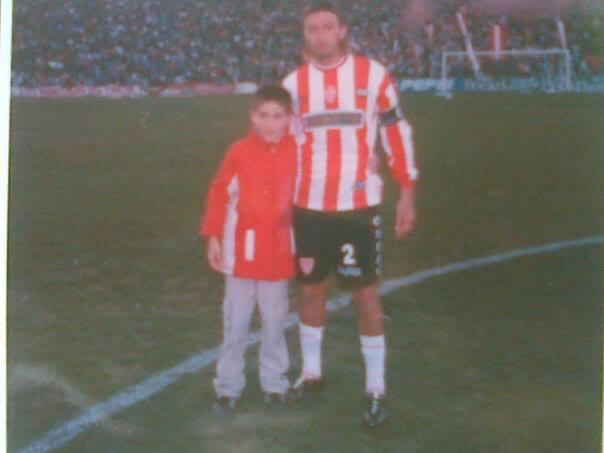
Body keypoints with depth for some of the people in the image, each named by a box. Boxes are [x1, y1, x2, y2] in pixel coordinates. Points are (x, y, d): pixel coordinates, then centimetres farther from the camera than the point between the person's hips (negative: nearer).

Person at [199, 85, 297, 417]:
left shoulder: (296, 152, -5)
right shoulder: (239, 152, -8)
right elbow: (219, 194, -2)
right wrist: (213, 237, -4)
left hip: (279, 253, 1)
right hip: (241, 252, -1)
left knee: (275, 323, 12)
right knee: (235, 325, 9)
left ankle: (275, 384, 27)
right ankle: (228, 388, 20)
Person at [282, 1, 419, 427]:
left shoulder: (372, 74, -5)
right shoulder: (294, 83, 4)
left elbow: (397, 132, -1)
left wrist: (407, 193, -4)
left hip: (359, 204, -3)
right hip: (309, 205, 3)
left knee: (366, 292, 2)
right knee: (312, 288, 13)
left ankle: (376, 388, 13)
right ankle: (311, 372, 30)